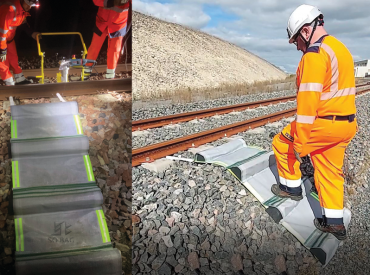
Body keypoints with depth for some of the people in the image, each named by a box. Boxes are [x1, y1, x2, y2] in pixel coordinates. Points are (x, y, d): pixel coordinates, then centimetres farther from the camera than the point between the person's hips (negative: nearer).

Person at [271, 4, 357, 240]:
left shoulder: (315, 54, -18)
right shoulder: (341, 49, 14)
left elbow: (308, 99, -24)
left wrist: (299, 142, -22)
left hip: (323, 124, -9)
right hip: (346, 124, 9)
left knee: (282, 143, 12)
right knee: (330, 172, 16)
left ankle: (292, 187, 26)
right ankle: (335, 222, 23)